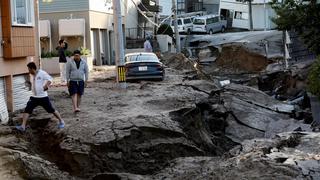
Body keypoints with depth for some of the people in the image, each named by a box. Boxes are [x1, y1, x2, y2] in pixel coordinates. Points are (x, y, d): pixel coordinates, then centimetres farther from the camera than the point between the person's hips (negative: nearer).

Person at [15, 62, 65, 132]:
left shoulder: (42, 73, -11)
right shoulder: (33, 75, 11)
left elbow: (49, 79, -21)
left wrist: (46, 85, -35)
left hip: (43, 97, -6)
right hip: (34, 97, 6)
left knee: (52, 110, 2)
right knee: (27, 110, -7)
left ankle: (61, 121, 21)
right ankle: (23, 126, -7)